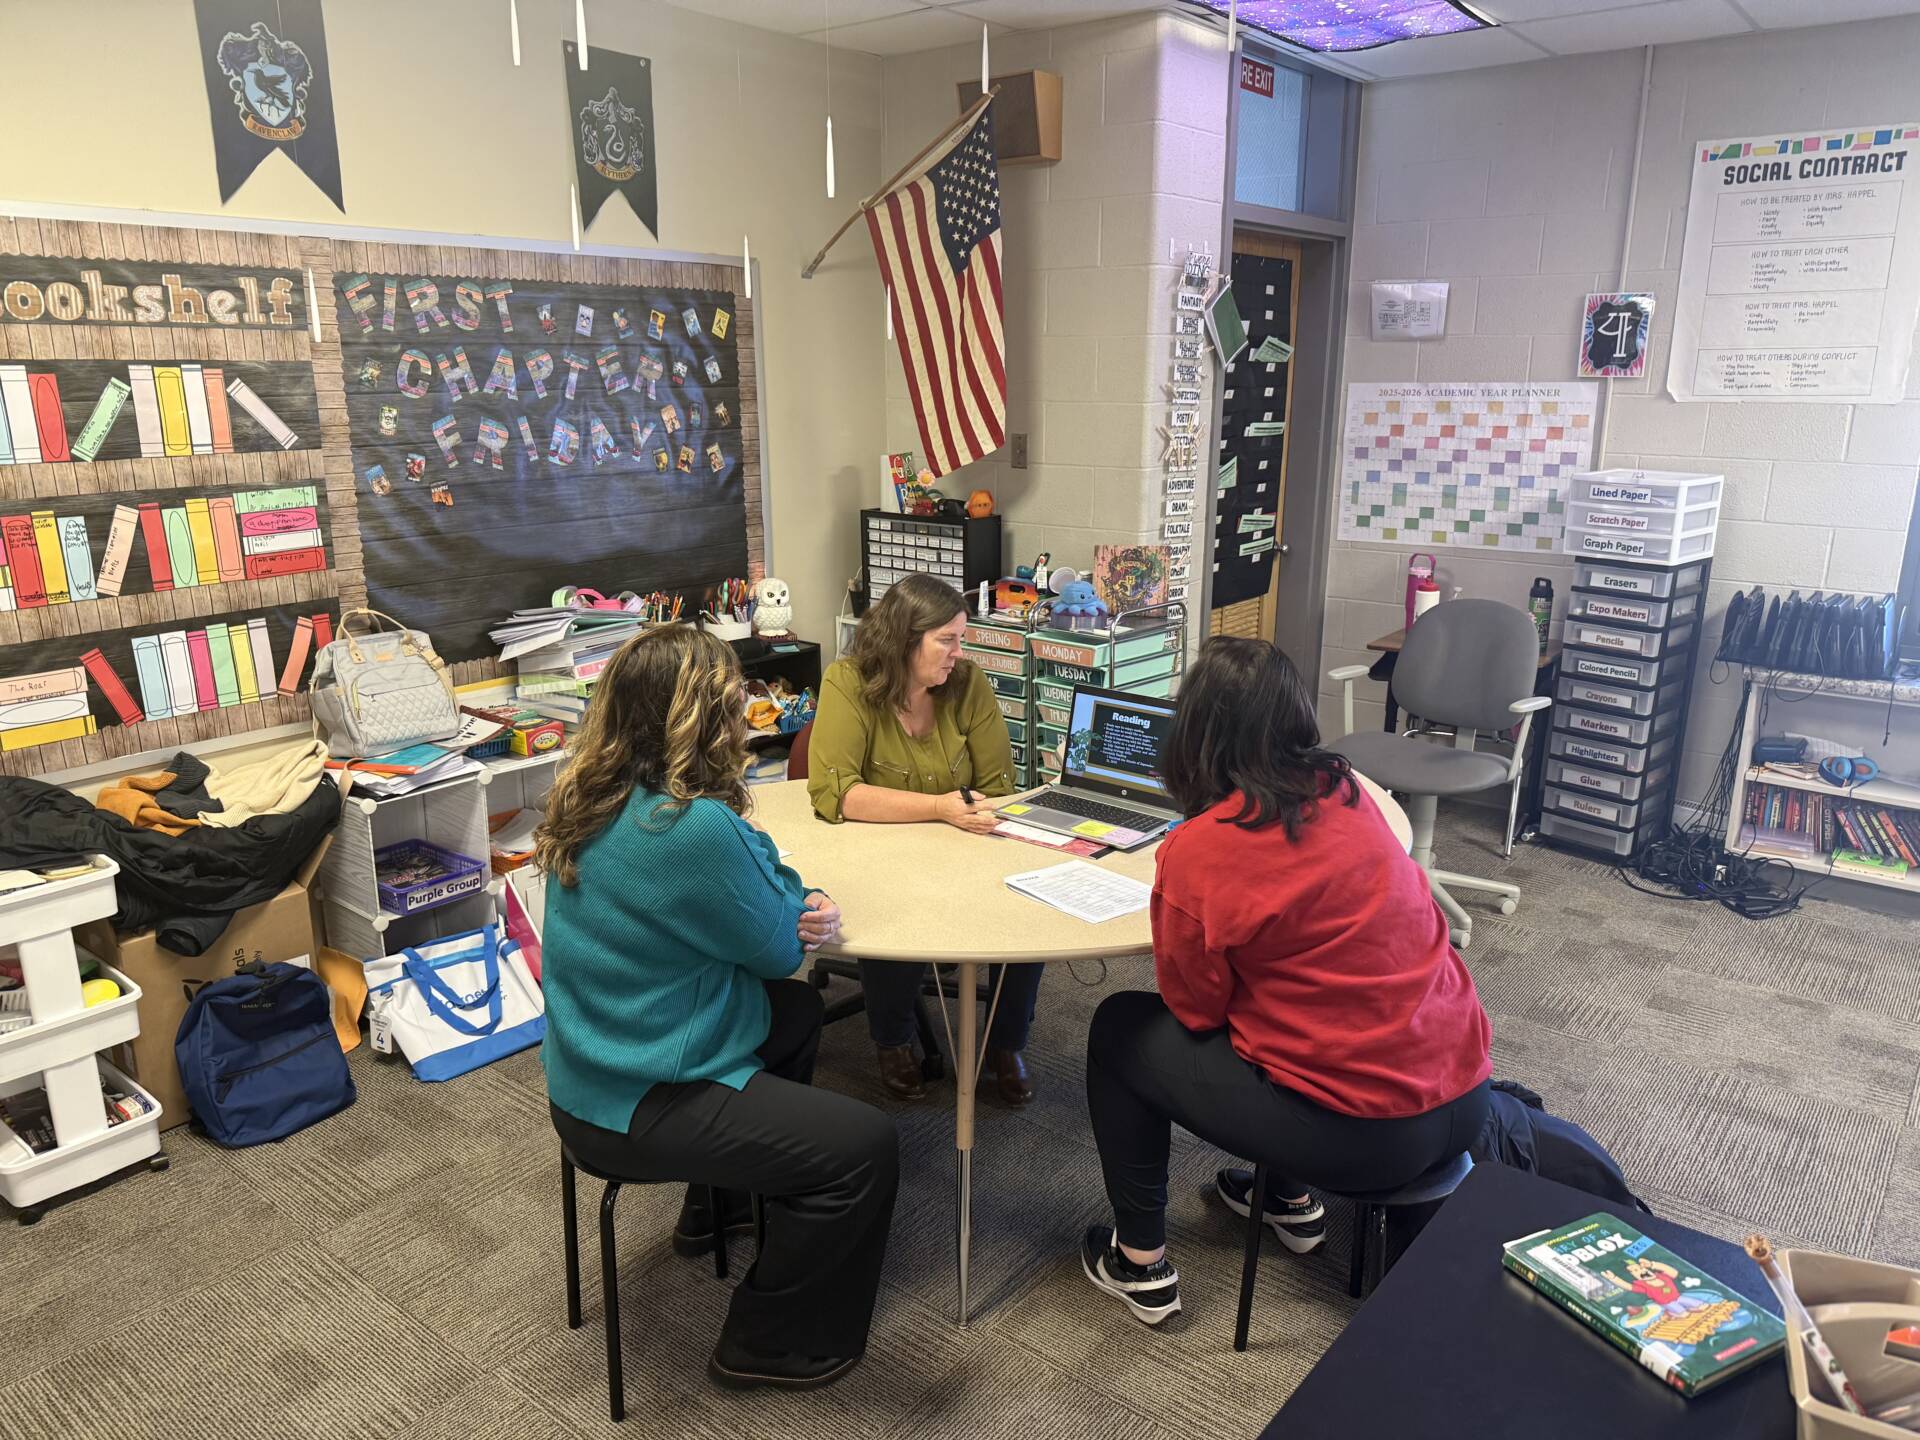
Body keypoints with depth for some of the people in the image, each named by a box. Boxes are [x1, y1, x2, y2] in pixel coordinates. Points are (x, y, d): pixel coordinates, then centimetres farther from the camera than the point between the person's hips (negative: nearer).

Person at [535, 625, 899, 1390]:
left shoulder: (593, 801, -1)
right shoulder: (692, 826, -30)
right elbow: (780, 950, -15)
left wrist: (797, 908, -8)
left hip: (596, 1065, 10)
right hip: (635, 1108, -10)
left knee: (797, 1011, 27)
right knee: (866, 1149, -6)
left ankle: (720, 1202, 43)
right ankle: (768, 1345, 13)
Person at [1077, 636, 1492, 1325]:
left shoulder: (1195, 853, -17)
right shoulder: (1346, 791, 1)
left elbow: (1196, 1009, -3)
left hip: (1360, 1136, -6)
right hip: (1462, 1100, 7)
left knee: (1121, 1027, 12)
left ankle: (1140, 1263, 22)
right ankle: (1293, 1199, 43)